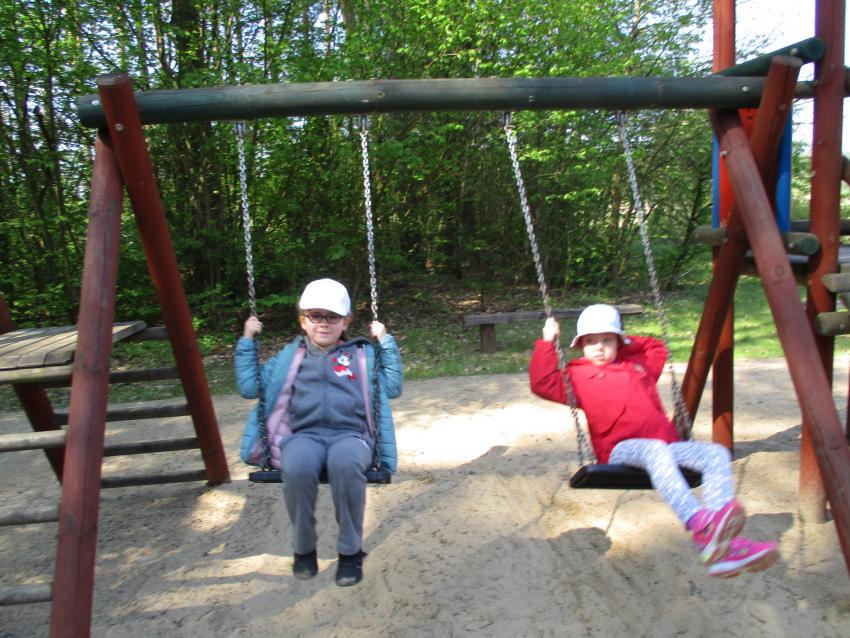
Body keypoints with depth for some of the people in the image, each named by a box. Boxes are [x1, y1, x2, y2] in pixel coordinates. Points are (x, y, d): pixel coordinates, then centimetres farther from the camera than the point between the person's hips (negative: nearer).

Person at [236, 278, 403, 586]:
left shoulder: (362, 354, 20)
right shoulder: (289, 356, 22)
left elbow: (392, 387, 13)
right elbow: (249, 387, 23)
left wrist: (385, 342, 10)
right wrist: (247, 342, 18)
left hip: (350, 434, -1)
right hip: (304, 435, 1)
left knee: (346, 464, -40)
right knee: (297, 467, -37)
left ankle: (351, 551, -17)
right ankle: (303, 548, -9)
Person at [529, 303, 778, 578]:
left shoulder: (639, 363, 31)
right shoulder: (578, 375, 14)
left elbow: (658, 348, 50)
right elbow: (543, 383, 2)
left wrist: (628, 342, 37)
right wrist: (548, 342, 3)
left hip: (665, 445, 7)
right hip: (619, 450, -6)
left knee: (716, 454, -18)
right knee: (656, 451, -40)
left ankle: (724, 544, -32)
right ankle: (700, 526, -57)